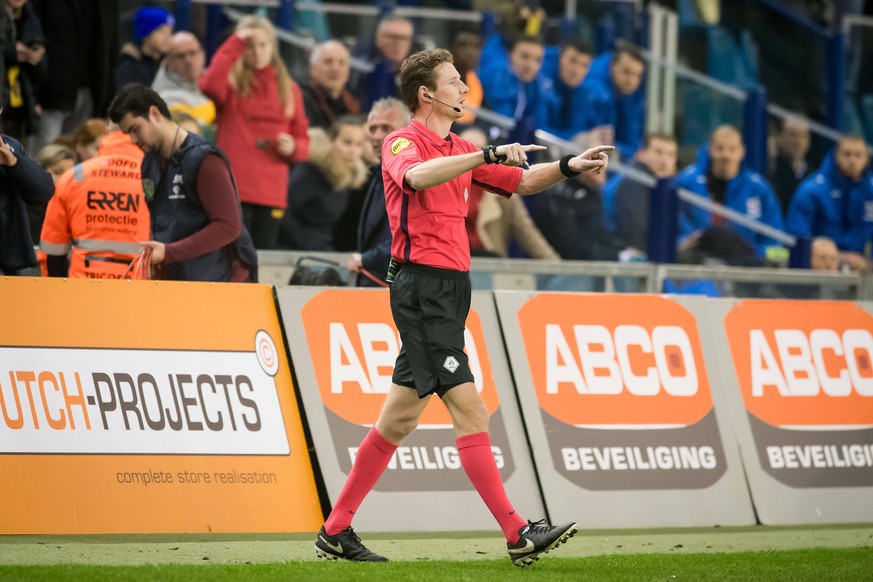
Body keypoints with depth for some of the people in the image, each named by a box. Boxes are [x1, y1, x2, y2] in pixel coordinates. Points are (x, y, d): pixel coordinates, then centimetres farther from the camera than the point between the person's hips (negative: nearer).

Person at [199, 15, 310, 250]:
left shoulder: (289, 89, 15)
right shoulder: (232, 82, 4)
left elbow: (303, 140, 19)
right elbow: (210, 86, -21)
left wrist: (293, 148, -5)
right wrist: (236, 43, -15)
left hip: (272, 193, 4)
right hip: (234, 189, -4)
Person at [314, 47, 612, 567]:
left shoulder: (461, 151, 19)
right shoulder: (403, 144, -8)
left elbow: (521, 181, 21)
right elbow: (417, 176, -31)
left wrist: (571, 166, 5)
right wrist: (486, 155, -37)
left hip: (450, 290, 9)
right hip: (422, 287, -9)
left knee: (402, 417, 11)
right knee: (469, 409, -13)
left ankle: (337, 529, 16)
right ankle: (518, 534, -17)